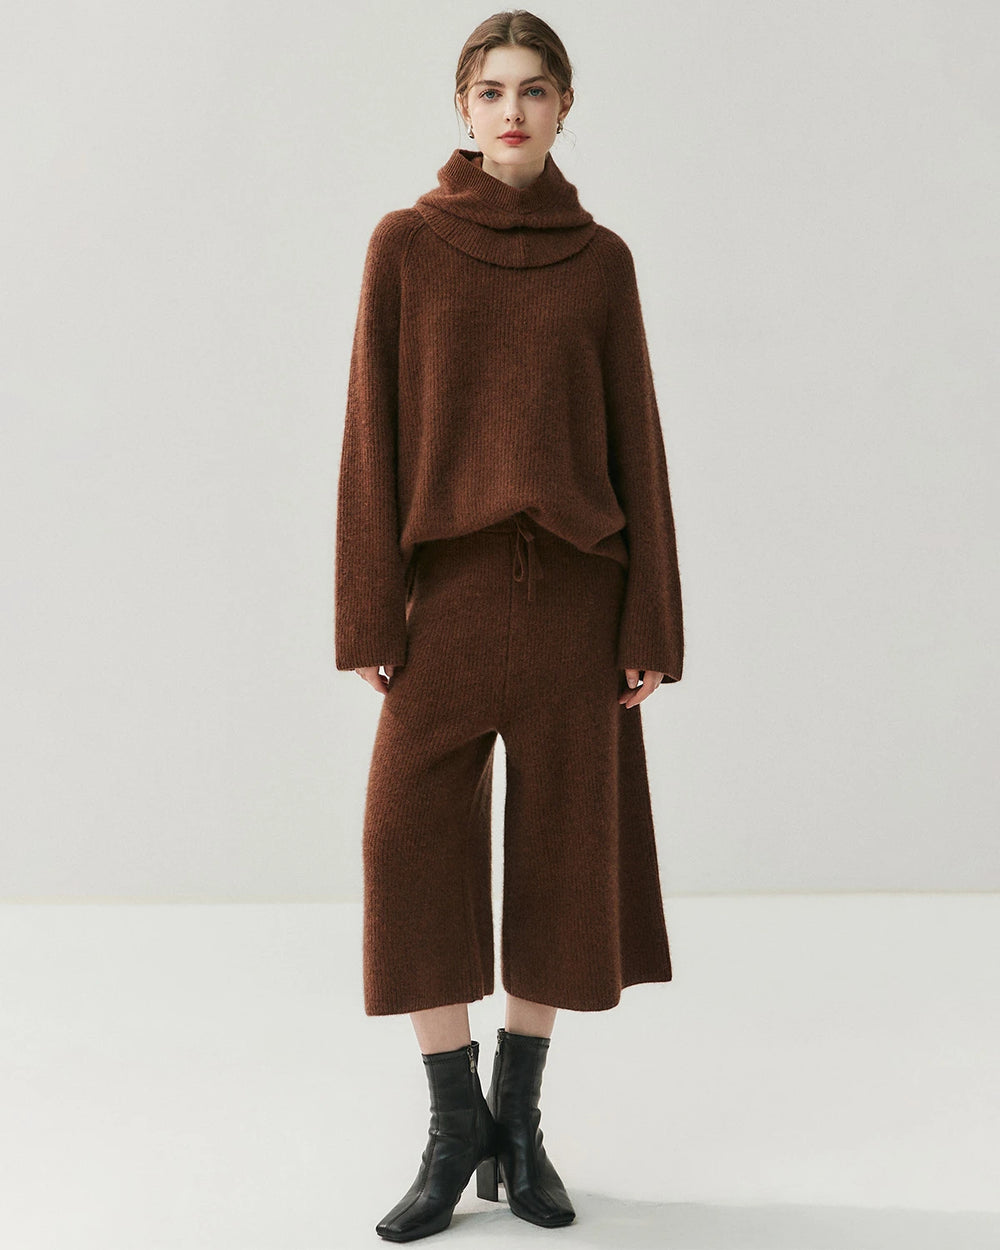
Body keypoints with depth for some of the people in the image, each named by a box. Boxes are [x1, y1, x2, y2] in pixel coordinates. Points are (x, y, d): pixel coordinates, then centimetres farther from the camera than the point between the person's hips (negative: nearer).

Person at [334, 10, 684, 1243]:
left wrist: (652, 624, 0)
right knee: (411, 841, -8)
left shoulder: (601, 258, 6)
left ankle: (519, 1121, 19)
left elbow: (635, 438, 5)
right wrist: (369, 614, -6)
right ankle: (454, 1124, 8)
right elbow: (373, 434, 0)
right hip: (449, 585, -1)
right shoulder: (405, 244, 3)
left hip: (574, 589, 1)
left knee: (561, 849, 4)